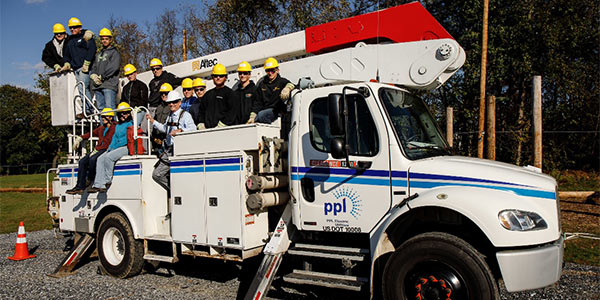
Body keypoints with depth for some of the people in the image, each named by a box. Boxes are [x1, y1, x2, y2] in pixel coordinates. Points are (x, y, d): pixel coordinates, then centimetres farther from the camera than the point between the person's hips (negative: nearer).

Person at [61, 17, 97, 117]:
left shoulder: (85, 36, 1)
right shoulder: (69, 41, 23)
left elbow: (92, 49, -11)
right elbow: (66, 54, 31)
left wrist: (86, 64, -15)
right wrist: (67, 63, 12)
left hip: (84, 68, -7)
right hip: (75, 68, 7)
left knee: (82, 88, -16)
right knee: (84, 89, 3)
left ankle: (88, 110, -13)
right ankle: (90, 109, 3)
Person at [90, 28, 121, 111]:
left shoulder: (114, 52, 5)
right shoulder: (98, 54, 27)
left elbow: (113, 67, -9)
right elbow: (94, 67, 20)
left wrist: (101, 77, -11)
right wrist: (93, 76, -2)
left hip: (109, 86, -7)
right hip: (98, 86, 7)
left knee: (109, 108, -15)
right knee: (100, 109, 5)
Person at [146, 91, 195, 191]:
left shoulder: (185, 115, -5)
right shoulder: (170, 115, 20)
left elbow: (193, 128, -21)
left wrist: (180, 130, -35)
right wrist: (153, 121, 31)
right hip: (168, 151, 8)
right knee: (157, 175, 7)